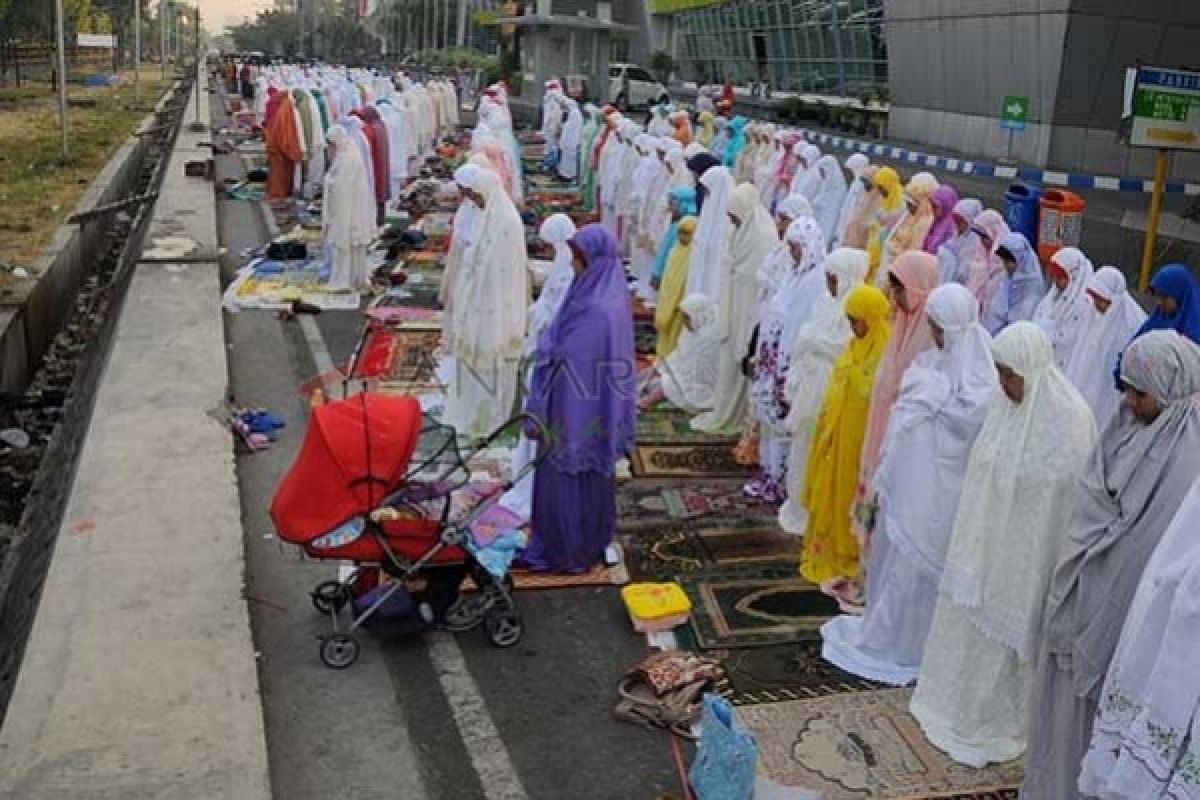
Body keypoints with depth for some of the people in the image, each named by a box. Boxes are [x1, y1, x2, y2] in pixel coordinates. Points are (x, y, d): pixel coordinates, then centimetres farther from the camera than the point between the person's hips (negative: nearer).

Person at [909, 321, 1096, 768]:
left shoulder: (1068, 418, -21)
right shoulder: (1009, 402, 1)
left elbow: (1069, 498, -18)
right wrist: (972, 541, 13)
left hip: (1025, 551, -7)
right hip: (987, 541, 7)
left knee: (1007, 629, 8)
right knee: (970, 622, 18)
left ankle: (997, 721, 27)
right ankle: (959, 701, 37)